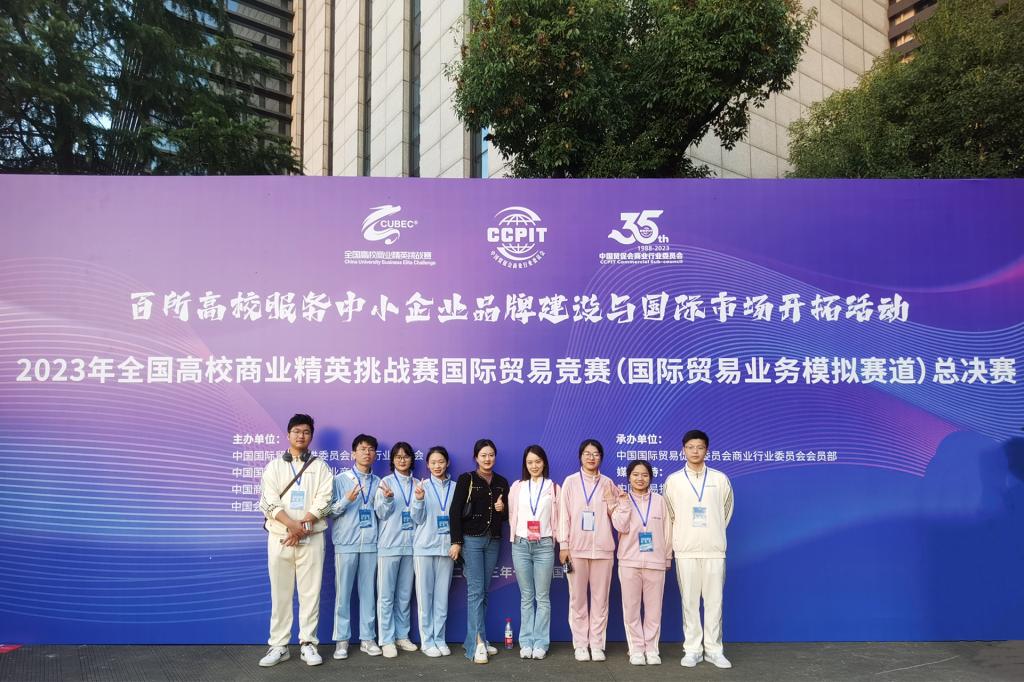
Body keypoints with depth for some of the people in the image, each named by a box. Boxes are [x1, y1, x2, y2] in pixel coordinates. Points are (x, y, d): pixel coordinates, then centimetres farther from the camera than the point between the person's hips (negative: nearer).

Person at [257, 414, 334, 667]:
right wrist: (293, 526, -17)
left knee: (310, 592, 1)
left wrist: (302, 526, -15)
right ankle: (279, 646, 12)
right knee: (280, 593, 5)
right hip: (279, 537, 1)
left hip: (311, 538, 0)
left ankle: (308, 644, 9)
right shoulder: (274, 466, 8)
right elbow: (269, 502, -4)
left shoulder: (320, 466, 7)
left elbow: (323, 501, -3)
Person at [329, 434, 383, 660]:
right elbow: (331, 511, -1)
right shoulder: (341, 479, 2)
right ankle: (342, 640, 9)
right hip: (346, 543, -2)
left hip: (370, 543, 3)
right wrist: (347, 500, -18)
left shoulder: (378, 482, 11)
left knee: (368, 591, 6)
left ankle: (367, 638, 13)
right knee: (343, 592, 1)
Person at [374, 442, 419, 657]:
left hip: (410, 544, 3)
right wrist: (388, 498, -20)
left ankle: (402, 635, 21)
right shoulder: (385, 482, 0)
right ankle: (387, 640, 6)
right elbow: (381, 513, -1)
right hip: (389, 544, -3)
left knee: (405, 595, 10)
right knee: (386, 594, -1)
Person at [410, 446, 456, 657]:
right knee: (425, 595, 3)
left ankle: (440, 639, 16)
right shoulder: (422, 487, -1)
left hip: (446, 547, 2)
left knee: (442, 595, 6)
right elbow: (418, 519, -3)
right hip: (425, 547, -1)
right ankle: (427, 640, 12)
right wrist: (419, 500, -18)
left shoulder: (455, 487, 3)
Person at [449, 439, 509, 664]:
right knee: (475, 591, -8)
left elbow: (506, 516, 16)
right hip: (471, 539, -4)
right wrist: (456, 541, -12)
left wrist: (502, 509, -7)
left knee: (484, 591, 8)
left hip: (493, 541, 5)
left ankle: (475, 640, 16)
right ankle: (478, 643, -8)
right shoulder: (466, 480, -3)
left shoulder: (501, 482, 10)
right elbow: (456, 512, -7)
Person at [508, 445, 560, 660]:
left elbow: (558, 517, 5)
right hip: (521, 545, 2)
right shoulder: (517, 487, 9)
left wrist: (556, 540, 0)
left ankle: (540, 643, 8)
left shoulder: (553, 487, 5)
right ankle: (526, 642, 12)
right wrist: (515, 538, 8)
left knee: (542, 596, 2)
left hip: (544, 546, -1)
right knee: (526, 596, 7)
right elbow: (512, 515, 12)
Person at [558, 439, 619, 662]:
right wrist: (564, 545, -3)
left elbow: (616, 517, 13)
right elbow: (564, 514, 2)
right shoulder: (571, 482, 4)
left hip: (602, 548, 1)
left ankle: (597, 645, 12)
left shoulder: (608, 483, 9)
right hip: (577, 547, -1)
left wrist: (611, 501, -6)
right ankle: (580, 644, 11)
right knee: (577, 598, 2)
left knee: (600, 598, 3)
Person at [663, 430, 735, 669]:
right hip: (685, 550, 0)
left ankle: (713, 650, 13)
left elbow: (726, 511, 14)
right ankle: (692, 649, 12)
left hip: (714, 549, 0)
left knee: (714, 600, 3)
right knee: (689, 601, 3)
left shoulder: (720, 479, 3)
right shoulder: (673, 480, 2)